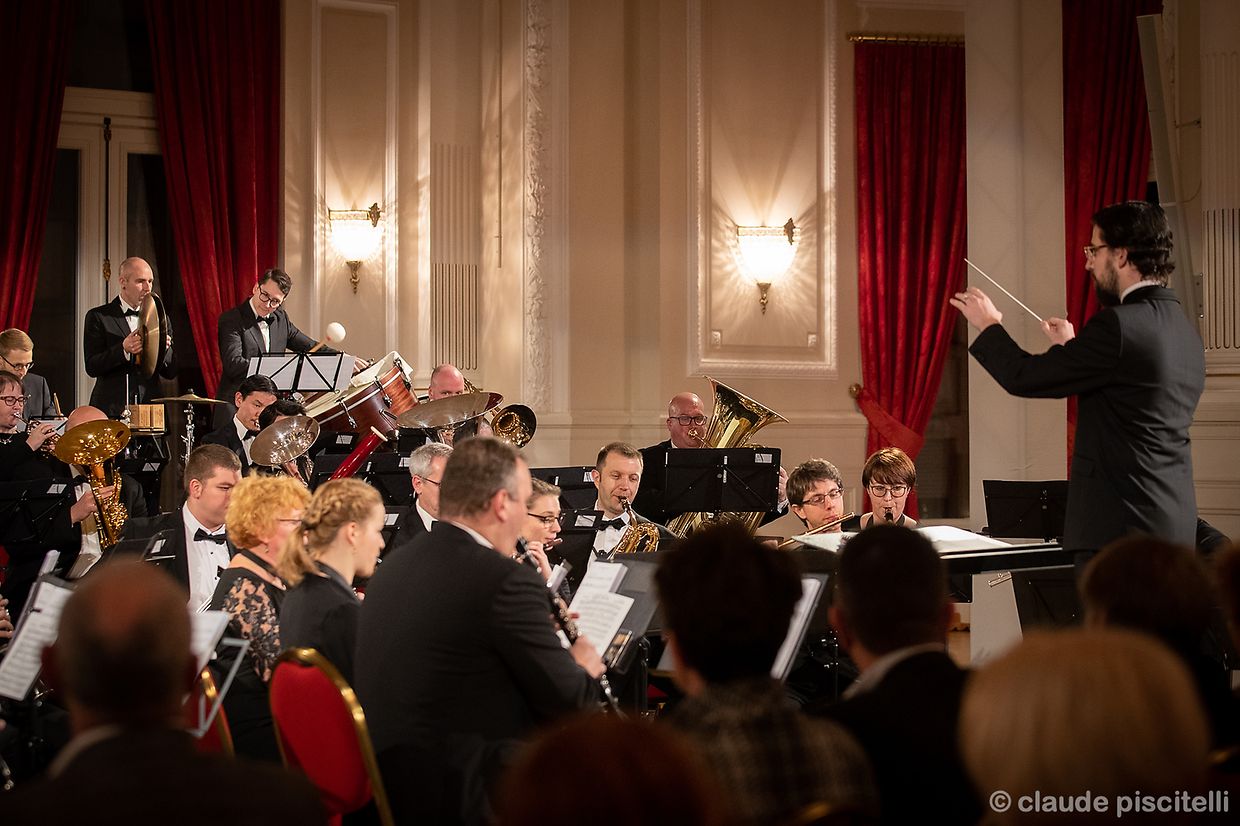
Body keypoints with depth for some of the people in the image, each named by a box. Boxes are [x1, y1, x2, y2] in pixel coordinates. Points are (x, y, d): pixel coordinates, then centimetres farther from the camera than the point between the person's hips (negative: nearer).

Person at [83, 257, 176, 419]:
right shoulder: (98, 317, 3)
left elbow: (171, 373, 10)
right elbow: (92, 367, -5)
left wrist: (164, 349, -10)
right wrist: (123, 349, -19)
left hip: (150, 410, 3)